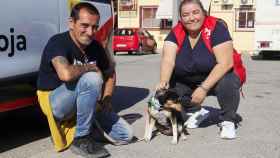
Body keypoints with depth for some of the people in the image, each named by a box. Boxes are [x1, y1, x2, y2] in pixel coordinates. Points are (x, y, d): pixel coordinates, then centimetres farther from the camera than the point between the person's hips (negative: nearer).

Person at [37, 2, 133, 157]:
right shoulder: (58, 42, -23)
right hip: (56, 102, -6)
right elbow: (66, 74, -44)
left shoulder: (95, 46, -3)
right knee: (91, 78, -36)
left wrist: (106, 100, -4)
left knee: (125, 135, -3)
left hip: (83, 101, 6)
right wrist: (91, 67, -24)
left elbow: (110, 74, 13)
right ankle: (81, 139, -20)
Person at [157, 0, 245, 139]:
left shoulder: (216, 28, -21)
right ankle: (197, 112, 11)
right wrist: (163, 82, -43)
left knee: (227, 82, -34)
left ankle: (228, 121, -7)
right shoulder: (176, 33, -10)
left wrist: (204, 88, -35)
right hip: (189, 81, 5)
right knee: (171, 86, -16)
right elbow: (168, 60, -24)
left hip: (220, 75, -4)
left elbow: (225, 63, -28)